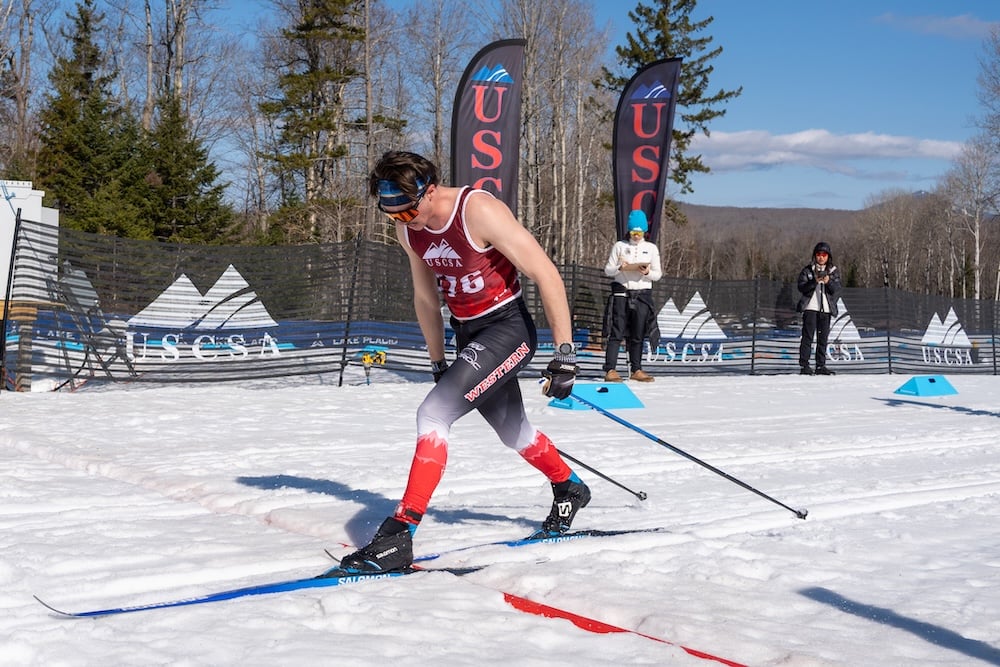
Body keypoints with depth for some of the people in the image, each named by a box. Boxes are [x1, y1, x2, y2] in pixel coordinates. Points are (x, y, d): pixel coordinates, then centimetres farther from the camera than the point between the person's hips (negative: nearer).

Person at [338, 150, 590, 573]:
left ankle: (398, 536, -20)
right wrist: (438, 364, 17)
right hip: (467, 335, 8)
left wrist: (565, 352, -23)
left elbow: (546, 273, -21)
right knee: (512, 432, 21)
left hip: (508, 330, -8)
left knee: (433, 413, -22)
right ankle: (569, 490, 49)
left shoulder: (478, 211, -23)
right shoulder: (407, 228, -1)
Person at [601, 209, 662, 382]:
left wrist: (647, 272, -11)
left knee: (638, 335, 5)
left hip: (642, 295, 2)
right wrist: (621, 268, -15)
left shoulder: (651, 248, 11)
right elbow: (608, 270, 5)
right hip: (621, 293, -2)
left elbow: (658, 274, 10)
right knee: (616, 333, -7)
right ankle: (610, 370, -9)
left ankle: (636, 370, 12)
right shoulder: (619, 246, 6)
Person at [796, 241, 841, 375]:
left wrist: (828, 282, -21)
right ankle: (804, 365, -6)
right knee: (808, 336, -6)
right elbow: (801, 287, -6)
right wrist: (814, 281, -20)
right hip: (810, 307, -3)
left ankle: (820, 366, 11)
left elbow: (836, 289, -1)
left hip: (826, 308, 3)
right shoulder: (807, 270, 4)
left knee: (823, 338, 6)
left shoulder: (834, 271, 10)